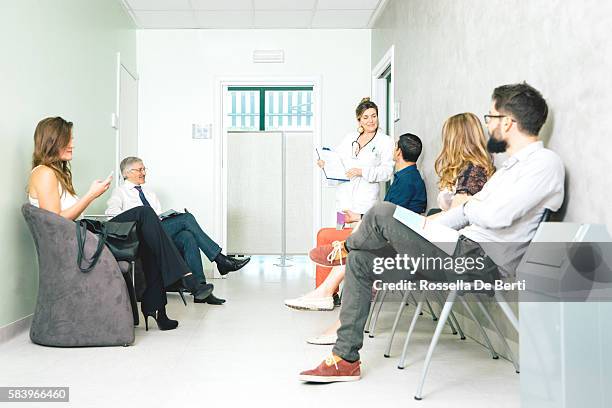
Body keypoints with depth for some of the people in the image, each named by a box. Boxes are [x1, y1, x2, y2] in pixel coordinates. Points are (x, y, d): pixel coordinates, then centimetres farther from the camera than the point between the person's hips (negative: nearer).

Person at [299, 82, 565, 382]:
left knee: (383, 213, -17)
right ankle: (345, 359, 8)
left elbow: (496, 215, -24)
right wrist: (420, 232, 14)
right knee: (360, 261, 5)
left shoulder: (545, 162, -10)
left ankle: (343, 248, 18)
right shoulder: (514, 164, 22)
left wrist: (467, 206, -2)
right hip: (462, 249, 10)